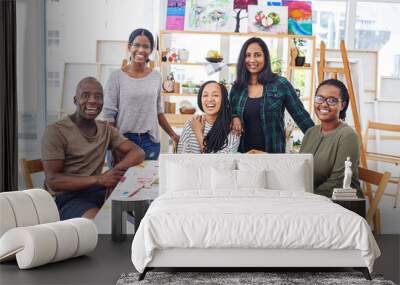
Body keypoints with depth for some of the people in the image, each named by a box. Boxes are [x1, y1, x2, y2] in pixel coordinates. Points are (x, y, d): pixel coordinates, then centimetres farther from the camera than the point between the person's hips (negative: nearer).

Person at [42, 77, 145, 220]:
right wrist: (99, 179, -25)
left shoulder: (106, 129, 13)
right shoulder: (55, 132, -6)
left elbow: (138, 153, 4)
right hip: (68, 198, -6)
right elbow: (52, 180, -13)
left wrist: (116, 170, -18)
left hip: (99, 192, 6)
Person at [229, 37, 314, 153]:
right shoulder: (237, 87, 3)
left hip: (272, 153, -3)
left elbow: (301, 116, -3)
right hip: (243, 153, 3)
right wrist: (234, 118, -9)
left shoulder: (281, 84, -6)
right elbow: (229, 114, 14)